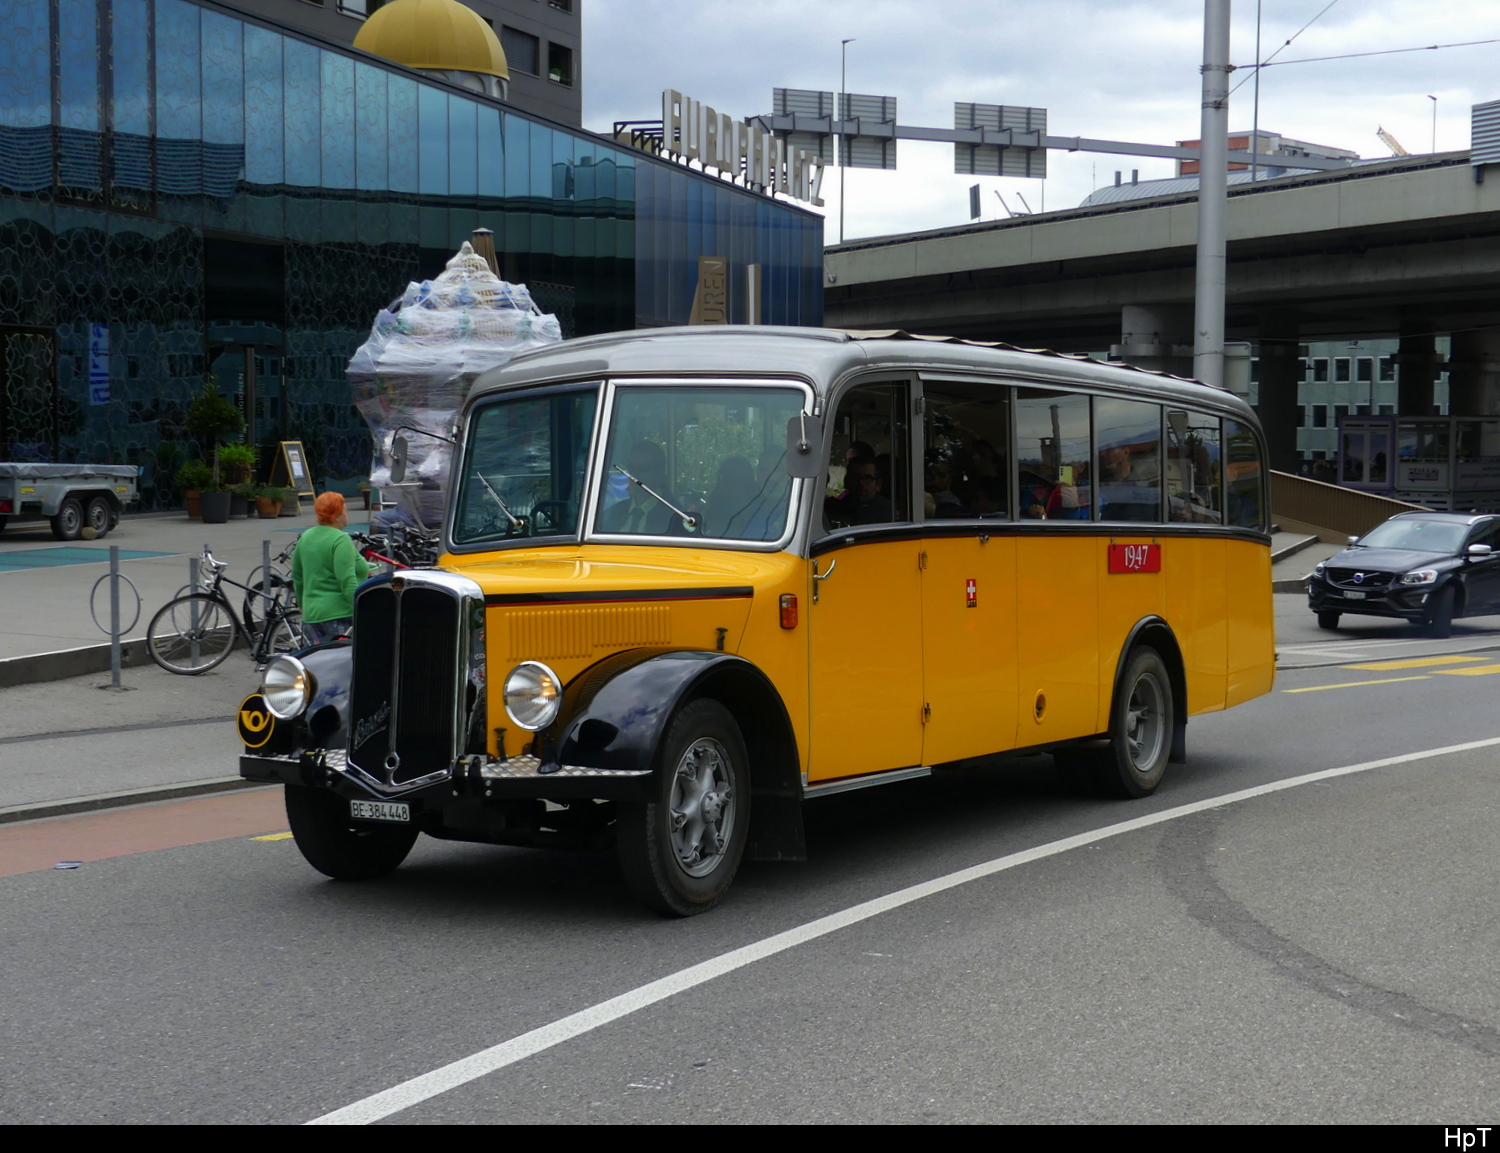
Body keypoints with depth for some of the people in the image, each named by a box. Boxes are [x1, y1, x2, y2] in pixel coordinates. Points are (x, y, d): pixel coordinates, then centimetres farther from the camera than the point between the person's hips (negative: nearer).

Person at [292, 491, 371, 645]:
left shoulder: (306, 537, 11)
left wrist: (304, 606, 30)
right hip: (340, 614, -8)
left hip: (311, 615, 8)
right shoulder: (341, 540, -13)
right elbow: (348, 582, -21)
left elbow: (297, 579, 19)